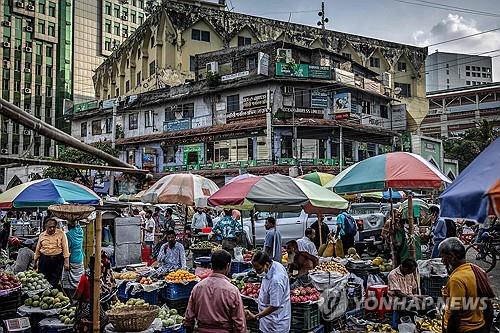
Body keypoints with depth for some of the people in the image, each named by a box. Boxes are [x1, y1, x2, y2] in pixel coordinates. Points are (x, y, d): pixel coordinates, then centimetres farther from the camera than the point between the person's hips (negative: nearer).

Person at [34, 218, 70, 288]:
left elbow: (65, 248, -4)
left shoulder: (61, 234, -3)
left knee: (54, 282, 1)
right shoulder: (42, 235, 6)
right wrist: (35, 261, 18)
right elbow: (37, 249, 16)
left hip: (57, 260, -2)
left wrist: (66, 262, -9)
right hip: (44, 260, 3)